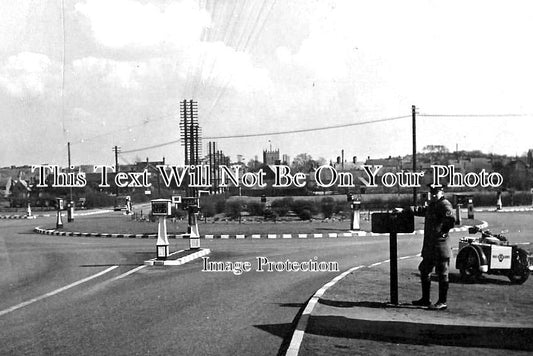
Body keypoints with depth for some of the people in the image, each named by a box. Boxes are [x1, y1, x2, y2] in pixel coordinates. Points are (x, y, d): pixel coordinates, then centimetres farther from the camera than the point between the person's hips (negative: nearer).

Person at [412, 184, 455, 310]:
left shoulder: (444, 204, -13)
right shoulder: (432, 205, 16)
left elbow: (451, 219, -28)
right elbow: (422, 211, 33)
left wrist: (443, 231, -19)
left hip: (440, 245, -10)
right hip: (429, 246, 10)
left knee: (442, 274, -2)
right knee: (424, 270, 17)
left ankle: (442, 302, 4)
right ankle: (425, 299, 28)